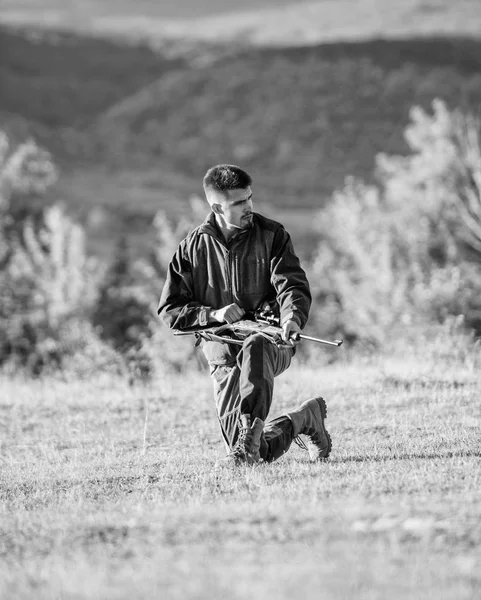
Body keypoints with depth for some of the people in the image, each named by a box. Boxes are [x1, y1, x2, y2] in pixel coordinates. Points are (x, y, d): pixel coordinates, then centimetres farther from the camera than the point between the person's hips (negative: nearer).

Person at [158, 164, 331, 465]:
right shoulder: (193, 248, 4)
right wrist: (214, 314, -13)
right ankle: (306, 417, 25)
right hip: (224, 356, 2)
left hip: (272, 343, -2)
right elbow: (170, 310, 5)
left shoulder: (271, 235, 1)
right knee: (262, 453, -6)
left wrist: (292, 317, -32)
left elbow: (293, 285, -9)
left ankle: (250, 437, -42)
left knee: (254, 348, -41)